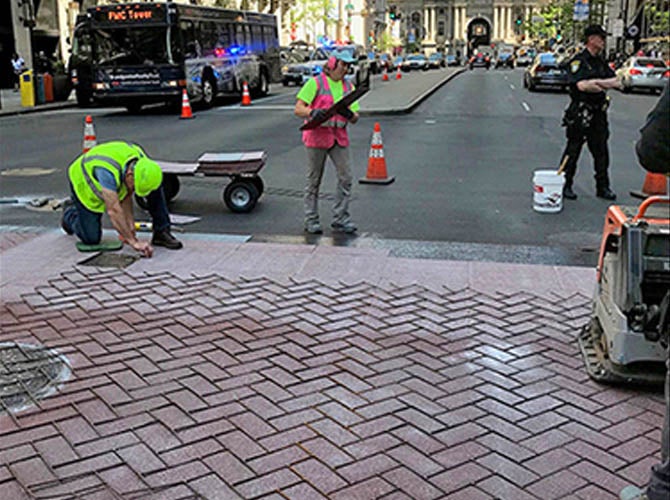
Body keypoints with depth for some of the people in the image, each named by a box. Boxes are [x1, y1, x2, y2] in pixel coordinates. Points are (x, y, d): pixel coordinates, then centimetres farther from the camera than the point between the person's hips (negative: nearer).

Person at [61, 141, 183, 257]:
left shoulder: (141, 161, -24)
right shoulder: (108, 171, -45)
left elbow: (126, 195, -13)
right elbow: (114, 211, -48)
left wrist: (129, 222, -23)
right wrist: (134, 242, -47)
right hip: (84, 185, -5)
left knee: (156, 184, -18)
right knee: (91, 239, -6)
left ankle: (161, 232, -9)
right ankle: (70, 212, 25)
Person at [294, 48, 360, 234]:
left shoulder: (348, 86, 12)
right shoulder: (316, 83, -4)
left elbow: (355, 118, 10)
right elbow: (298, 109, -8)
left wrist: (349, 114, -14)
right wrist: (312, 112, -29)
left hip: (339, 137, 5)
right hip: (317, 136, -5)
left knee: (346, 177, -2)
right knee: (314, 180, 3)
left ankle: (340, 218, 7)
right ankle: (311, 220, 12)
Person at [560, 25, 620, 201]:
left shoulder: (601, 62, 15)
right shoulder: (578, 61, -9)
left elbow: (616, 81, 5)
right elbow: (581, 85, -24)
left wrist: (597, 82, -13)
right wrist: (604, 86, -8)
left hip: (598, 112, 7)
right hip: (580, 112, -7)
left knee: (601, 150, 9)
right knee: (573, 150, 1)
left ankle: (603, 187, 17)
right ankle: (565, 185, 11)